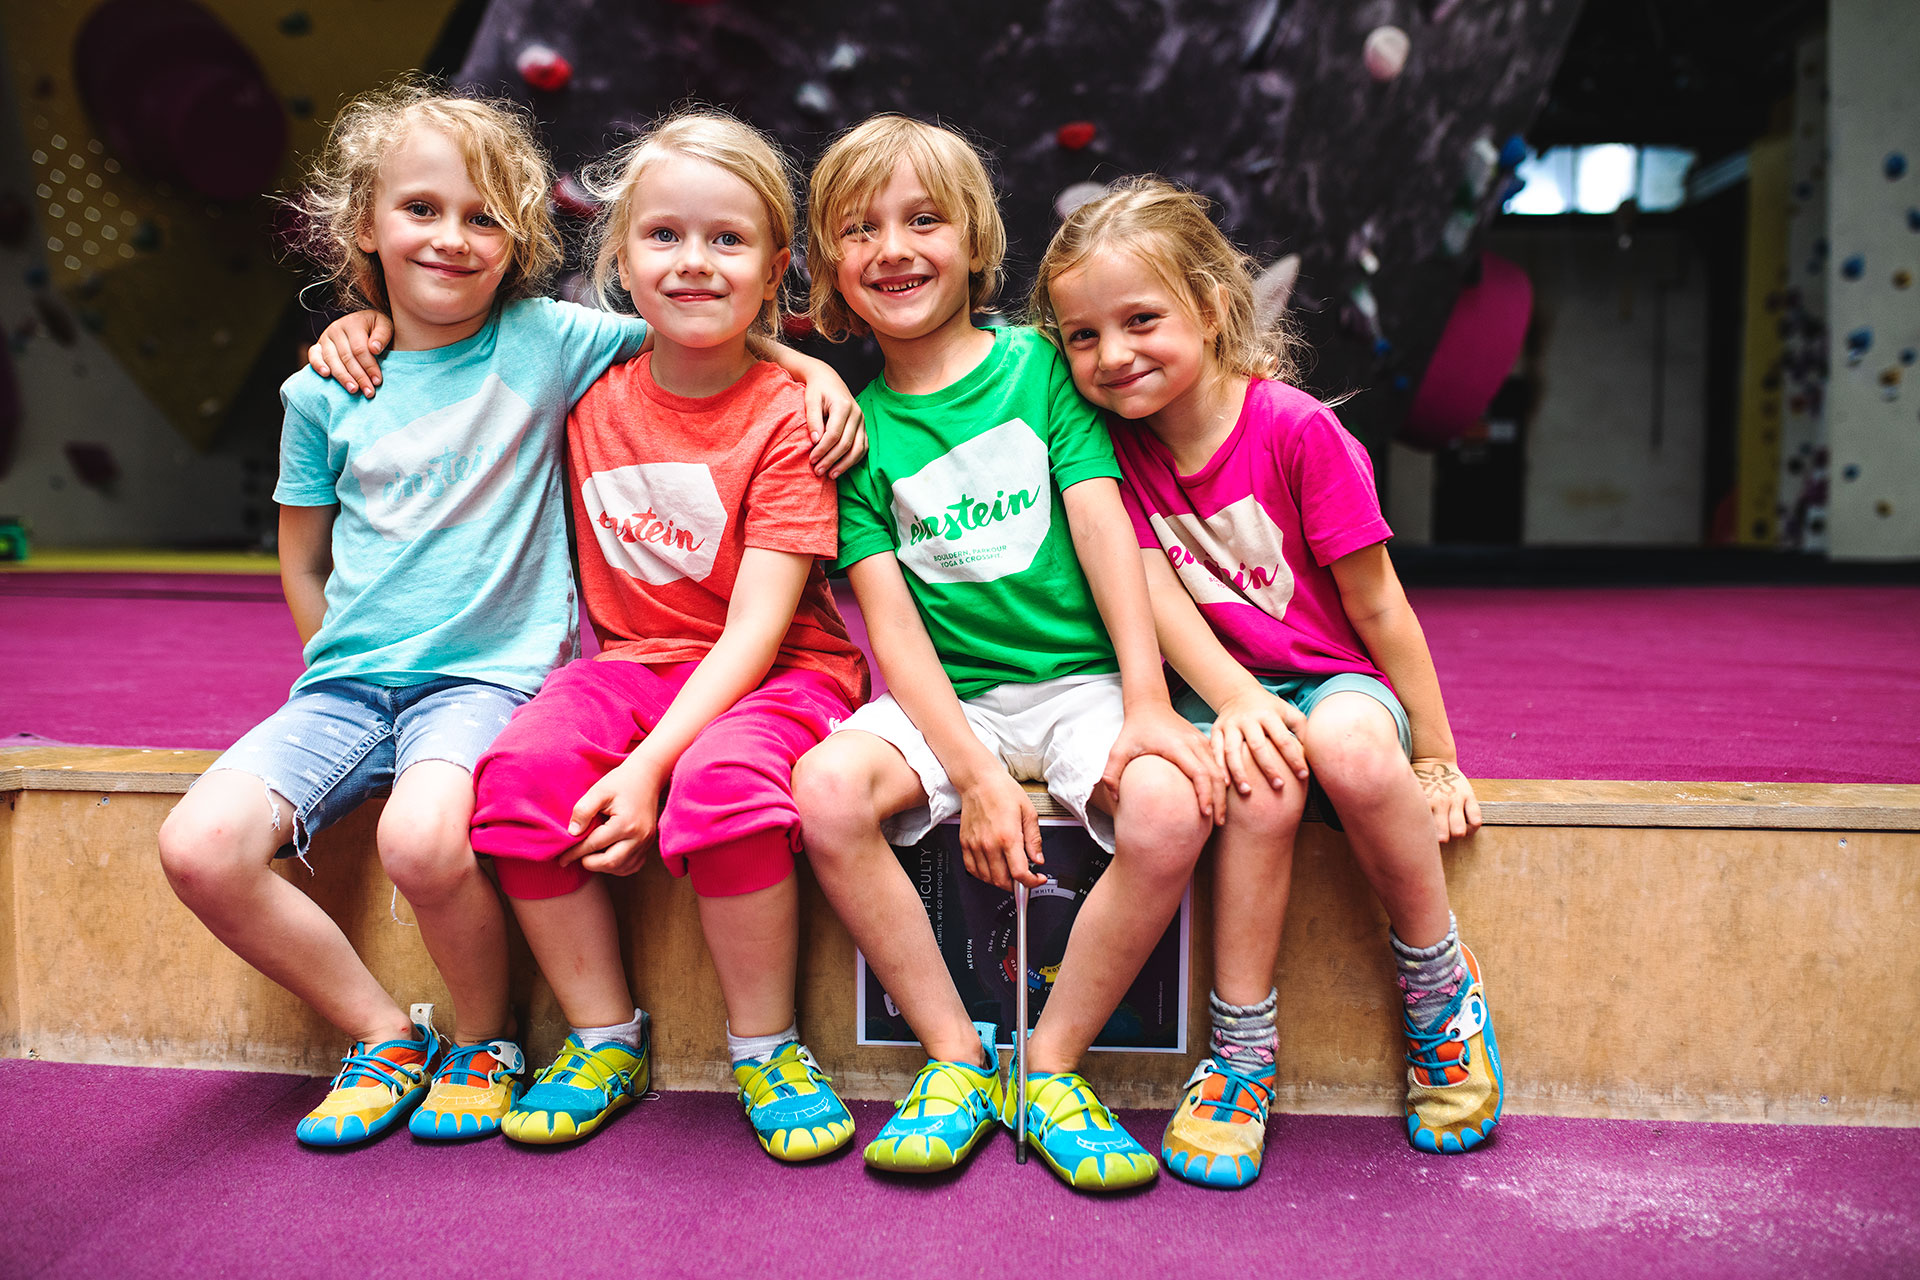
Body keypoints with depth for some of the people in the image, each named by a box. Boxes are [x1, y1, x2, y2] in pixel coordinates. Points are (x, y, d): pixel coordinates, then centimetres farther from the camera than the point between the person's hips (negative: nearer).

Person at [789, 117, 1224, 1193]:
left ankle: (1052, 1065, -6)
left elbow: (1105, 527, -5)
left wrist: (1147, 702, -18)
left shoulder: (1037, 363, 4)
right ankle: (957, 1057, -8)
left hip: (1080, 678, 0)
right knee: (826, 789, -28)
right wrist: (975, 772, -16)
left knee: (1171, 809, -29)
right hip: (947, 698, 1)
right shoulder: (852, 422, 5)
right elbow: (889, 616, -4)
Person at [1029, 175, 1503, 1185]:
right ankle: (1242, 1055, -19)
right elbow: (1154, 593, -12)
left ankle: (1441, 988, -11)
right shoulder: (1111, 445, -2)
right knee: (1260, 780, -32)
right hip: (1218, 690, 2)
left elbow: (1376, 604, -10)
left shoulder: (1295, 429, -14)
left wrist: (1435, 757, -5)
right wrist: (1237, 700, -29)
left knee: (1349, 747, -36)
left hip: (1337, 678, -1)